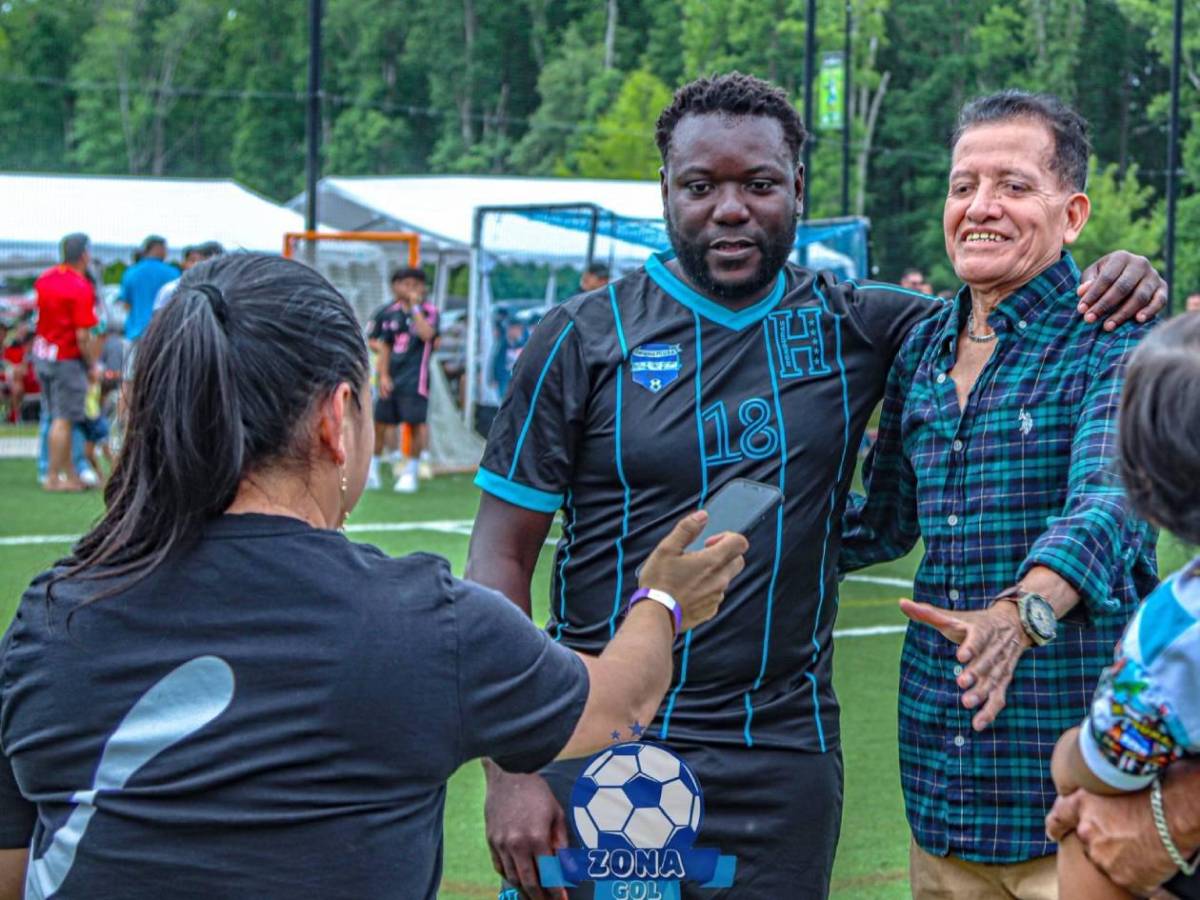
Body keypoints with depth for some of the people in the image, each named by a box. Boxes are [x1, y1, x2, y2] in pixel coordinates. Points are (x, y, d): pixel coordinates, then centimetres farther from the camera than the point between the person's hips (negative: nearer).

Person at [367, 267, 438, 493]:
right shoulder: (390, 313, 9)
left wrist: (415, 306, -18)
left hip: (415, 379, -4)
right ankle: (373, 469, 21)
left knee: (416, 423, -5)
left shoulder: (429, 311, -2)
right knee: (380, 423, 7)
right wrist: (383, 376, 4)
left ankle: (410, 472, 8)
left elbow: (427, 334, -23)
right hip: (391, 378, 4)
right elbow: (383, 347, 12)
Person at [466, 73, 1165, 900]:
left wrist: (1120, 287, -12)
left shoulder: (851, 327, 4)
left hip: (783, 762, 2)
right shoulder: (586, 337, -3)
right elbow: (500, 559, -3)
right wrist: (509, 771, -11)